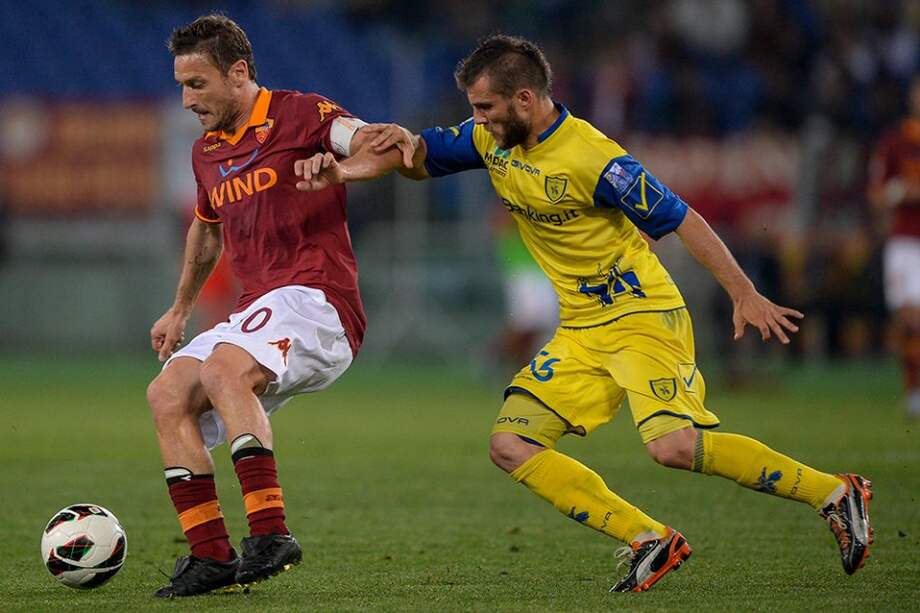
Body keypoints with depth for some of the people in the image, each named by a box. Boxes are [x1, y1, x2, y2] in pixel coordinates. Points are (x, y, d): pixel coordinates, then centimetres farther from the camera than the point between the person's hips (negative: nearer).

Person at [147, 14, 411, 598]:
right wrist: (180, 309, 44)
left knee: (223, 368, -34)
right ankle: (211, 555, -10)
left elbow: (361, 138, -22)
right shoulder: (207, 153, 21)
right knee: (167, 393, -11)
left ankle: (270, 533, -40)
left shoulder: (298, 115, -4)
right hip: (259, 308, 8)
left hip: (315, 299, -8)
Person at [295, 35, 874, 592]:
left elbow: (683, 219, -18)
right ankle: (650, 542, -4)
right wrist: (364, 160, -7)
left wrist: (745, 295, -19)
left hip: (643, 315, -8)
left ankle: (836, 493, -14)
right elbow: (423, 156, 15)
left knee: (674, 445, -28)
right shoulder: (491, 141, 1)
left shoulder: (592, 159, -22)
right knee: (511, 446, -5)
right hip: (581, 332, 8)